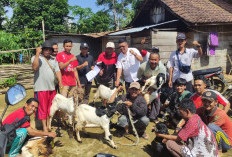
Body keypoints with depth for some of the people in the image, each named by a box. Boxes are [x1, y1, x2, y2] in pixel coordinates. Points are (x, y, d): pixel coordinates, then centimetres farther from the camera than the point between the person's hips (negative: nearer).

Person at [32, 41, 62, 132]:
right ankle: (44, 127, 12)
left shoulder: (54, 60, 16)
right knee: (42, 108, 2)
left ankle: (48, 125, 28)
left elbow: (57, 71, 7)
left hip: (52, 88, 6)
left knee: (50, 108, 14)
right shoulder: (36, 57, -1)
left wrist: (60, 81, -9)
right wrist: (37, 54, -20)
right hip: (41, 88, -5)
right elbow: (34, 67, -19)